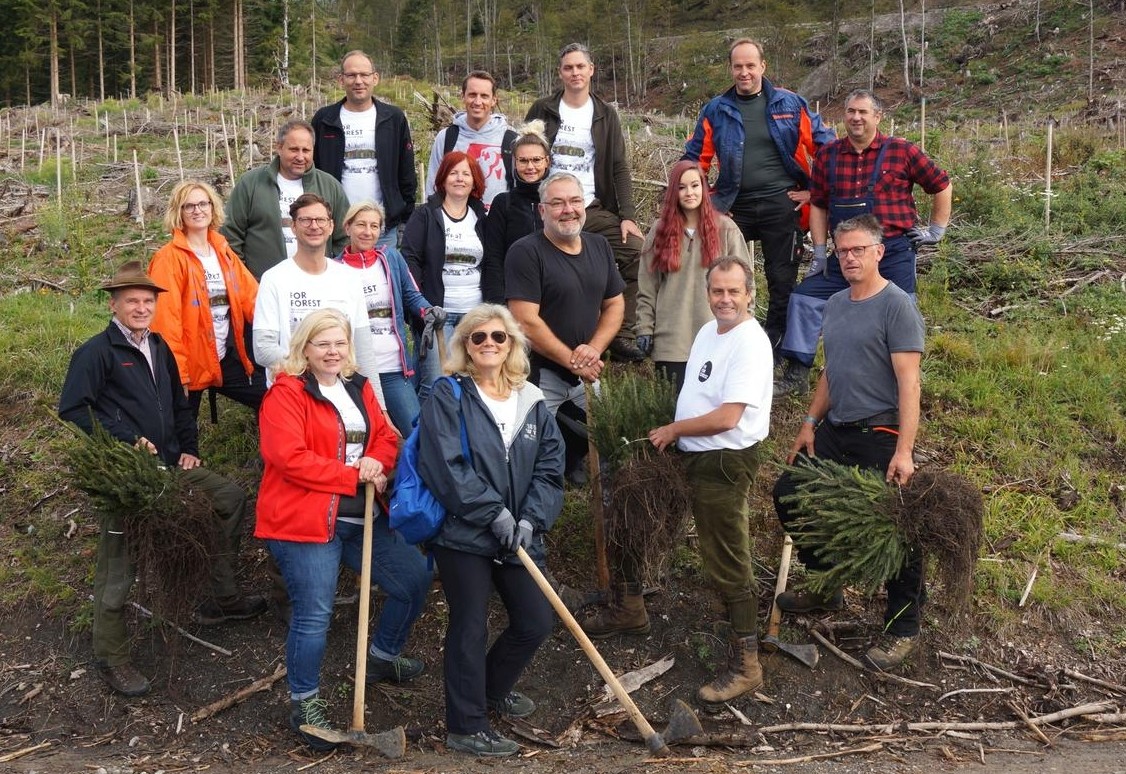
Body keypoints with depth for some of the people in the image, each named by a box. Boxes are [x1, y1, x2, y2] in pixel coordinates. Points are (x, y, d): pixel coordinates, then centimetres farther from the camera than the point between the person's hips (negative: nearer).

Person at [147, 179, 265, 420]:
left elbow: (251, 296, 3)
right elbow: (166, 320, -17)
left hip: (224, 359, 6)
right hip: (190, 364, -6)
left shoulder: (224, 252, 10)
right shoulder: (169, 258, -12)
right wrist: (177, 374, -21)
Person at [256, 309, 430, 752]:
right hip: (304, 521, -8)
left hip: (363, 517, 8)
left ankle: (382, 657, 34)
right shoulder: (286, 394, -10)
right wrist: (355, 477, -17)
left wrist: (376, 463, -12)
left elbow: (385, 437, 13)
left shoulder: (359, 389, 14)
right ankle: (304, 703, 10)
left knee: (415, 579, 11)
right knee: (313, 615, -9)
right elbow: (290, 459, -19)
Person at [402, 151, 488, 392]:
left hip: (475, 313, 4)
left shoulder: (480, 219, 15)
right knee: (434, 384, -11)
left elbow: (490, 266, 18)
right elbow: (410, 259, -2)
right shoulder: (424, 216, 4)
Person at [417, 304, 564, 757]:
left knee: (535, 623, 11)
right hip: (463, 533, -5)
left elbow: (550, 468, 5)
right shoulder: (447, 396, -5)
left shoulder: (531, 401, 10)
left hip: (518, 537, 6)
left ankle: (494, 688, 38)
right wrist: (494, 513, -18)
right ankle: (466, 728, 15)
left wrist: (532, 519, -10)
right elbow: (445, 466, -16)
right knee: (470, 629, 1)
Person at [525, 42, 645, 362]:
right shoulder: (542, 111, 5)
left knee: (635, 252, -16)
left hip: (595, 210, 1)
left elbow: (619, 168, 6)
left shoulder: (605, 115, 10)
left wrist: (628, 215, -6)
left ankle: (622, 336, -9)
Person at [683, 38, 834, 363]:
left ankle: (776, 348, 15)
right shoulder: (715, 110, 5)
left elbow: (826, 145, 7)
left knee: (783, 281, 3)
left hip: (781, 204, -1)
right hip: (734, 208, 1)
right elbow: (694, 159, 11)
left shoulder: (790, 104, 2)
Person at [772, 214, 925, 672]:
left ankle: (903, 628, 14)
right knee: (788, 495, 13)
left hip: (879, 437, -8)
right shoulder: (835, 305, 12)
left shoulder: (896, 307, -12)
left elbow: (908, 382, -18)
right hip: (834, 432, 8)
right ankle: (825, 588, 30)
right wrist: (810, 422, 13)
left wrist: (904, 450, -24)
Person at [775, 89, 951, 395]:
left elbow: (942, 186, 6)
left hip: (894, 253, -3)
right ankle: (796, 375, 4)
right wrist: (820, 253, 6)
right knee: (804, 298, -3)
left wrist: (937, 230, 5)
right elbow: (818, 206, 10)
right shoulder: (827, 155, 4)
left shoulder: (902, 151, -4)